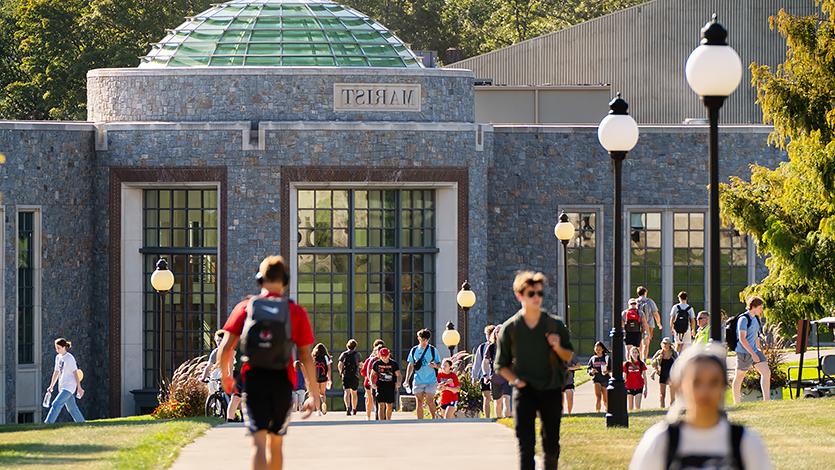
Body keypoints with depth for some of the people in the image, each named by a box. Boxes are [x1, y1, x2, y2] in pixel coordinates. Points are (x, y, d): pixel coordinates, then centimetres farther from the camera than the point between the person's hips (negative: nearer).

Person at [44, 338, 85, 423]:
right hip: (62, 387, 8)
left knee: (56, 404, -18)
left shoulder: (69, 358, -12)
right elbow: (56, 372, 20)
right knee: (72, 408, 12)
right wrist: (51, 386, 19)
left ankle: (48, 422, -23)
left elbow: (75, 373, -11)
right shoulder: (58, 357, 12)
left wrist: (79, 387, -12)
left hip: (69, 386, -8)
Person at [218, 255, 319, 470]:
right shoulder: (297, 313, 0)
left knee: (258, 442, -8)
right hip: (282, 380, 1)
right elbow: (306, 357, -2)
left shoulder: (245, 307, 1)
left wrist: (225, 375, 16)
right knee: (276, 443, 17)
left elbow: (226, 347, -2)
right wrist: (313, 394, 4)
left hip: (253, 379, -1)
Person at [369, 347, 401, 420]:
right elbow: (372, 375, 10)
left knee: (389, 406, 9)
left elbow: (398, 375, -4)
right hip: (380, 386, -1)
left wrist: (398, 382, -24)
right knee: (381, 406, -10)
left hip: (391, 387, 1)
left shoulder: (394, 364, -1)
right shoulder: (376, 363, 2)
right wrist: (372, 383, -7)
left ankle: (388, 421, 27)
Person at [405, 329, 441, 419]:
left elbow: (439, 364, 3)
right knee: (419, 403, 2)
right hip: (418, 381, 2)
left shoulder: (433, 350, 0)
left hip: (431, 381, -2)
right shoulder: (414, 350, 7)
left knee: (430, 402, -8)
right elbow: (410, 365, 15)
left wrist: (435, 365, -21)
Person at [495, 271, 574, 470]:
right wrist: (515, 380, -12)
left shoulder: (555, 325, 1)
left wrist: (558, 348, -11)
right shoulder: (510, 328, -2)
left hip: (551, 390, 2)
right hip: (524, 391, -2)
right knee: (526, 445, -12)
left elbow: (569, 356, 11)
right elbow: (501, 365, 6)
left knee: (552, 444, 10)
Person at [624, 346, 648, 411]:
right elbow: (624, 377, 8)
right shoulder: (626, 364, 3)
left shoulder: (641, 364, 2)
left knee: (637, 406, -9)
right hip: (629, 388, 1)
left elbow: (644, 377, 6)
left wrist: (645, 388, 3)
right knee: (630, 407, 5)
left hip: (639, 387, -1)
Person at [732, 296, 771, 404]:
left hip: (754, 351, 8)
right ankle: (736, 403, 14)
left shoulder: (756, 318, 12)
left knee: (766, 372, -6)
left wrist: (759, 349, 27)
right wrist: (752, 353, -24)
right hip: (744, 352, -8)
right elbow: (742, 338, -21)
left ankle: (766, 400, -7)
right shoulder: (744, 319, -15)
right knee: (739, 377, 4)